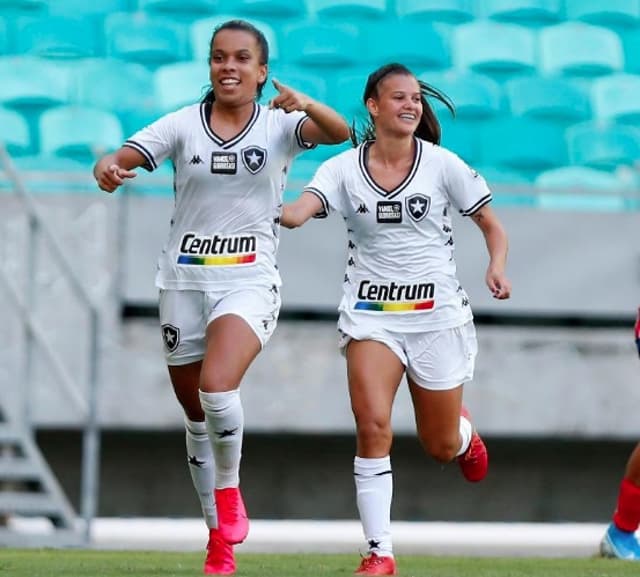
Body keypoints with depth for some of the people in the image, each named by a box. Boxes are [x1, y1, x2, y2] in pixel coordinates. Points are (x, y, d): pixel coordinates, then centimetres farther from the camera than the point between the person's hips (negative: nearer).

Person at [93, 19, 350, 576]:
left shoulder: (281, 125, -2)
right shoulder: (183, 124, 1)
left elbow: (339, 133, -20)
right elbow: (127, 156, -11)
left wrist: (307, 105, -41)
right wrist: (109, 167, -35)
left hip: (249, 280, -3)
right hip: (183, 279, 3)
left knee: (217, 388, -27)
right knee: (197, 417, 9)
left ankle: (229, 488, 0)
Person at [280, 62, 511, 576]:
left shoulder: (441, 164, -4)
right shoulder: (344, 169, -3)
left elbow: (492, 225, 4)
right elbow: (297, 213, -19)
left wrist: (497, 266, -16)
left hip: (437, 315, 0)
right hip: (371, 314, 0)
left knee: (441, 447, 10)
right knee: (372, 426, -21)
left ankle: (464, 429, 50)